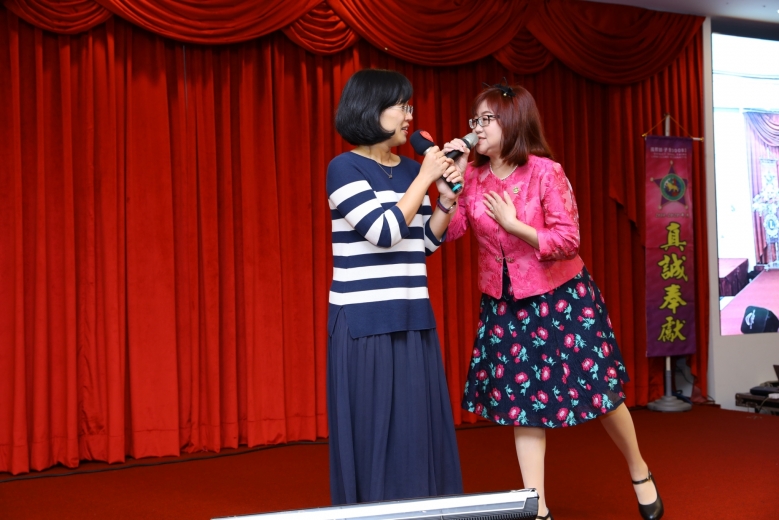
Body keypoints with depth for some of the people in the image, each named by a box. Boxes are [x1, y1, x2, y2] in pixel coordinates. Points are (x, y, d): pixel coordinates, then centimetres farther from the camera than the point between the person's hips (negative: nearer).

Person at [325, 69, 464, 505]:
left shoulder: (411, 170, 11)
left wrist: (447, 200, 2)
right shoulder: (345, 168, -8)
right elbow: (385, 231, -18)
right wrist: (425, 178, -11)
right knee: (373, 429, 0)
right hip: (364, 322, -6)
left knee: (419, 423, 9)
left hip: (412, 318, 6)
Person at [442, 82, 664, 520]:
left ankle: (640, 471, 31)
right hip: (505, 304, 4)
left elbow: (567, 241, -17)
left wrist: (513, 224, -24)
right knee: (521, 400, 5)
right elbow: (451, 231, -10)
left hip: (561, 298, -4)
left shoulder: (546, 172, -15)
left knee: (597, 390, 4)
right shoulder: (473, 174, -1)